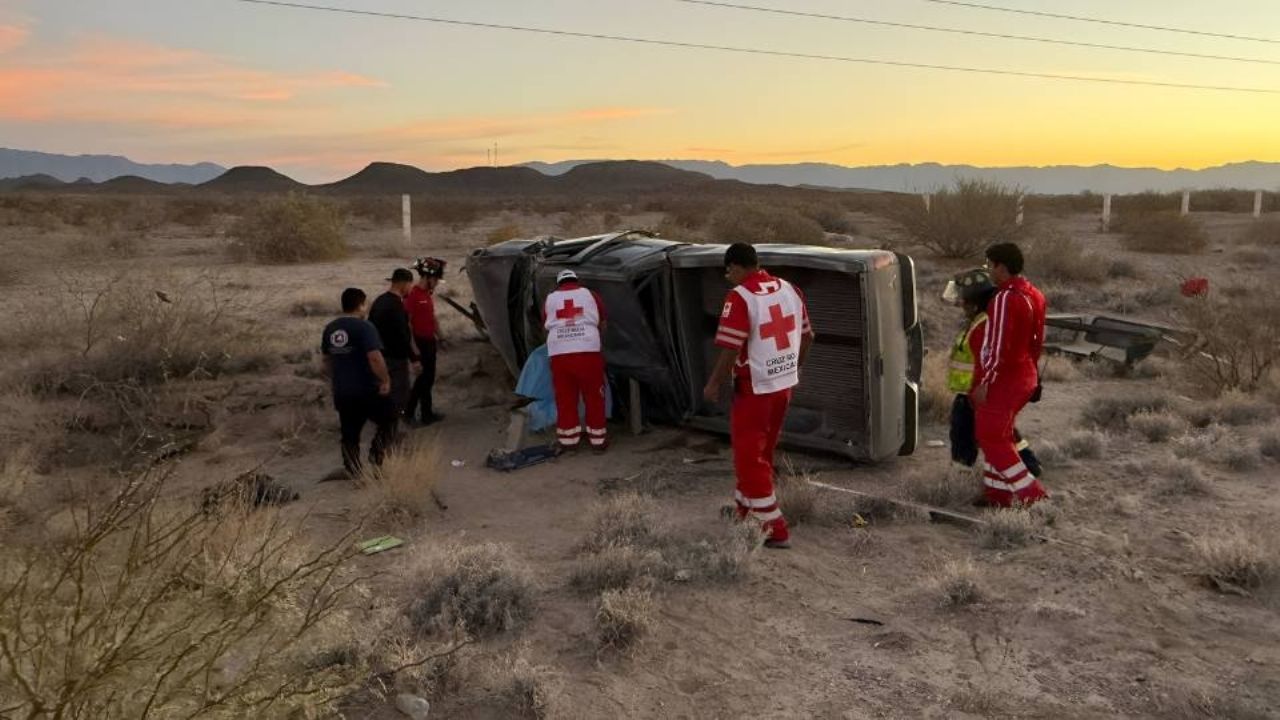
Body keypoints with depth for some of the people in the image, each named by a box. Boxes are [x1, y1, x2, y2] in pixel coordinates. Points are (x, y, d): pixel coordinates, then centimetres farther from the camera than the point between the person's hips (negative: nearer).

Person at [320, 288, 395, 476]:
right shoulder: (364, 327, -14)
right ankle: (377, 453, 6)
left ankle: (354, 474, 17)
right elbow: (375, 358, -25)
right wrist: (386, 380, -14)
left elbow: (326, 359, 19)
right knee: (388, 420, 17)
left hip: (341, 392, 6)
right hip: (367, 390, -6)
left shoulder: (330, 329, 9)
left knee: (349, 435, 14)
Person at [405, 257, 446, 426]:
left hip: (430, 340, 9)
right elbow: (407, 323, -19)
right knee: (427, 377, -2)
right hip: (420, 342, -9)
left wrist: (439, 336, 18)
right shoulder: (412, 295, -18)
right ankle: (426, 414, 9)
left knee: (426, 377, 14)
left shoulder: (429, 293, 9)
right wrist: (413, 346, -21)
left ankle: (410, 411, 24)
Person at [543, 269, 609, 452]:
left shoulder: (549, 299, 17)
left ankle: (568, 439, 17)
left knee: (565, 398, 10)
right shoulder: (590, 294, 15)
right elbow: (603, 324, 22)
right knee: (594, 397, 8)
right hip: (588, 352, -1)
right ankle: (598, 439, 14)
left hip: (559, 353, 1)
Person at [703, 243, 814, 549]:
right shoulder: (789, 289, 4)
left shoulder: (740, 297, -18)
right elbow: (807, 336, 12)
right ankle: (744, 508, 38)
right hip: (785, 385, 8)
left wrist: (713, 384, -9)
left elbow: (731, 349, -22)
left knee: (749, 455, 4)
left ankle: (774, 529, 6)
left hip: (755, 388, -8)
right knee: (761, 451, 21)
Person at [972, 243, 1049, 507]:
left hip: (1004, 379, -10)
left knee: (991, 438, -1)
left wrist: (984, 382, -21)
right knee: (998, 435, 17)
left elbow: (996, 345, -24)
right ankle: (998, 493, 21)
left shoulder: (1004, 298, -20)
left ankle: (1030, 491, -3)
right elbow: (1037, 341, 17)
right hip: (1026, 376, 10)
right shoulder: (1034, 295, 10)